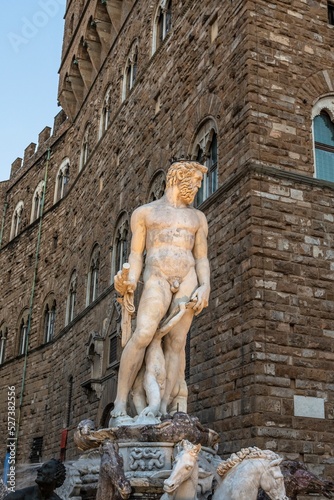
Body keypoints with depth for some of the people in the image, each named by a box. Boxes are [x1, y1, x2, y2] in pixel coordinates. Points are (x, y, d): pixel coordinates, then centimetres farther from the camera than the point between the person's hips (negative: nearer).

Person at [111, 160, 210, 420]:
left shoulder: (197, 217, 22)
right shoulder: (144, 212, 15)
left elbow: (202, 259, 14)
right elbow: (136, 254, 8)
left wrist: (205, 287, -4)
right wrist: (130, 281, -12)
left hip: (188, 280, 3)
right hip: (157, 279, -3)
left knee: (176, 342, -9)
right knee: (143, 335, -22)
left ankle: (163, 407, -12)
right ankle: (120, 403, -18)